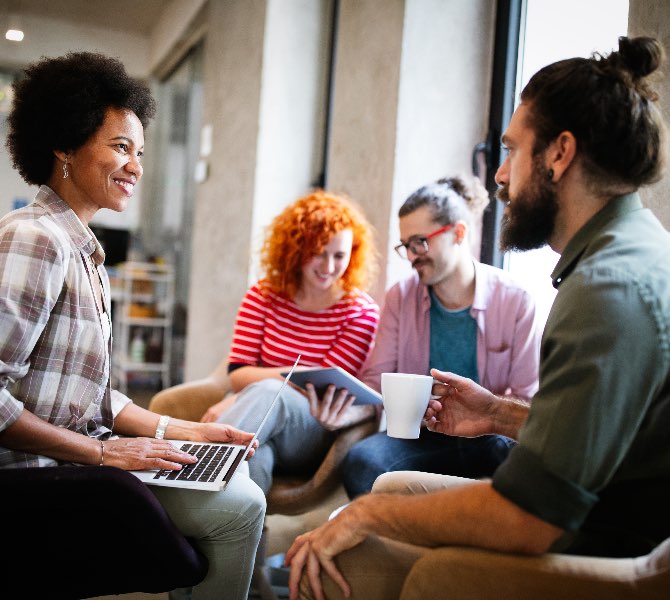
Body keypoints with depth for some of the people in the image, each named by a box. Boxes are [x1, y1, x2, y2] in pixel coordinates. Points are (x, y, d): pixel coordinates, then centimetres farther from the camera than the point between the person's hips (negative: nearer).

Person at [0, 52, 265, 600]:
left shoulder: (84, 251, 13)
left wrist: (183, 431, 6)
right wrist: (104, 451, -20)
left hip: (78, 455, 10)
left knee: (239, 494, 12)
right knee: (239, 507, -11)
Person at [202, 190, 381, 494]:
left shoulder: (362, 312, -1)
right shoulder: (263, 295, 8)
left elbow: (324, 392, -7)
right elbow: (238, 374, 0)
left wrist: (239, 401, -16)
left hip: (314, 438, -1)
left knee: (268, 393, -37)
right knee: (252, 458, -39)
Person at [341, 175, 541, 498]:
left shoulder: (515, 300, -3)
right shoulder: (400, 298, 4)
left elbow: (527, 400, -2)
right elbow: (376, 381, 0)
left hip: (490, 436, -1)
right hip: (422, 438, 1)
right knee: (360, 461, -31)